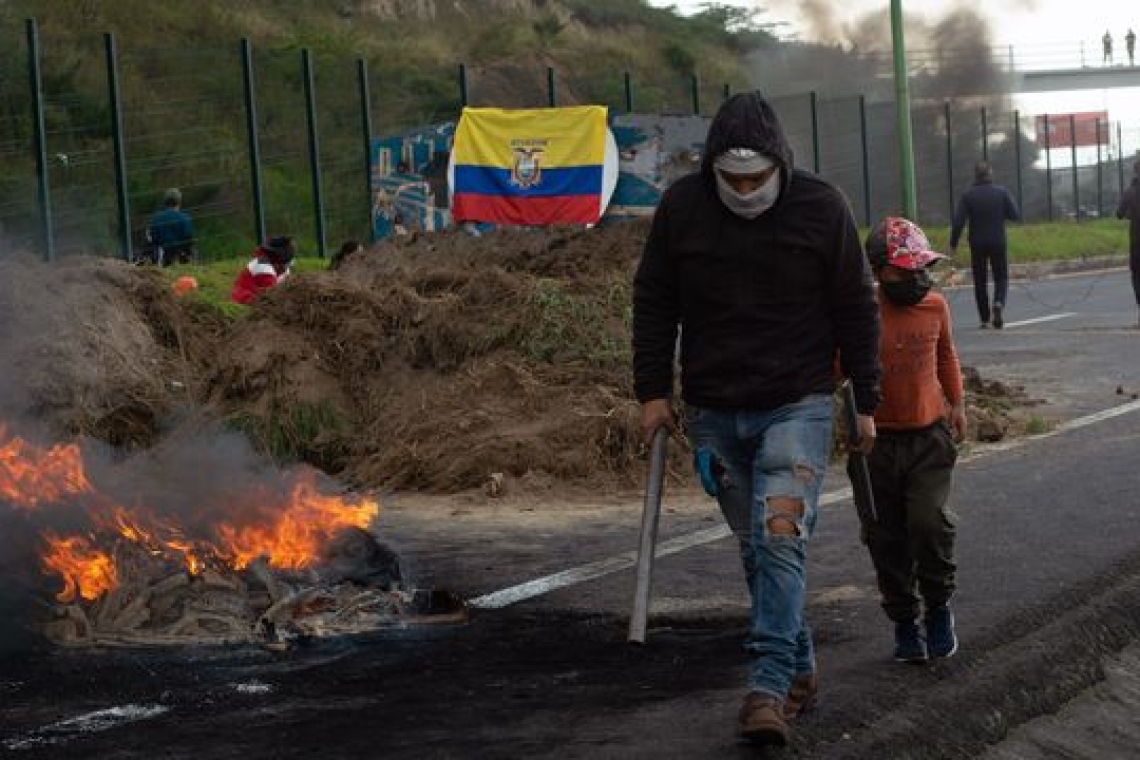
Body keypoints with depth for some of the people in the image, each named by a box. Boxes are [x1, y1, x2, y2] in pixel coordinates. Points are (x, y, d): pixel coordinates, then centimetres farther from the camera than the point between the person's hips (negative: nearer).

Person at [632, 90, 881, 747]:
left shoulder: (822, 207, -6)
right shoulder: (681, 206, -2)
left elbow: (857, 312, 2)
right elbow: (653, 305, 7)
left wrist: (866, 402, 3)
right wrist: (653, 391, 2)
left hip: (797, 407, -3)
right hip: (713, 413, 3)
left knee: (780, 539, -16)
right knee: (757, 547, 9)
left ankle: (770, 687, -17)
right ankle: (800, 668, 22)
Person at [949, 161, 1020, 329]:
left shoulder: (967, 196, -4)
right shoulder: (1002, 192, -3)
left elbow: (958, 222, -9)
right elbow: (1015, 215, -5)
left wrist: (953, 244, -2)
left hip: (977, 244, 0)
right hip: (998, 243, 0)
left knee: (980, 281, 10)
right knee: (1001, 277, 11)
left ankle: (984, 319, 9)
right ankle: (999, 303, -18)